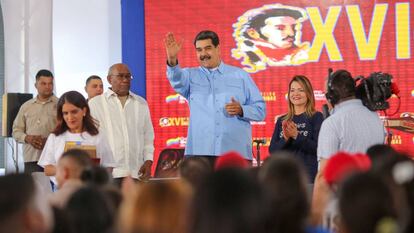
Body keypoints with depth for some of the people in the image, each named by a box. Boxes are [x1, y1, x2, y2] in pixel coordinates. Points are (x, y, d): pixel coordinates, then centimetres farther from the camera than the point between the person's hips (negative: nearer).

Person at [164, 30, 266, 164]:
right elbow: (177, 80, -9)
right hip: (199, 153, 0)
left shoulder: (240, 76, 14)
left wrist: (241, 110, -10)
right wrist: (172, 61, -30)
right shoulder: (191, 75, 15)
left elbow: (260, 110, 11)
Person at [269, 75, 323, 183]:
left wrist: (296, 136, -20)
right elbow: (272, 150, 6)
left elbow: (319, 148, -9)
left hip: (309, 174, -4)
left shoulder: (316, 117, 1)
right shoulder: (282, 121, 14)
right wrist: (285, 138, -13)